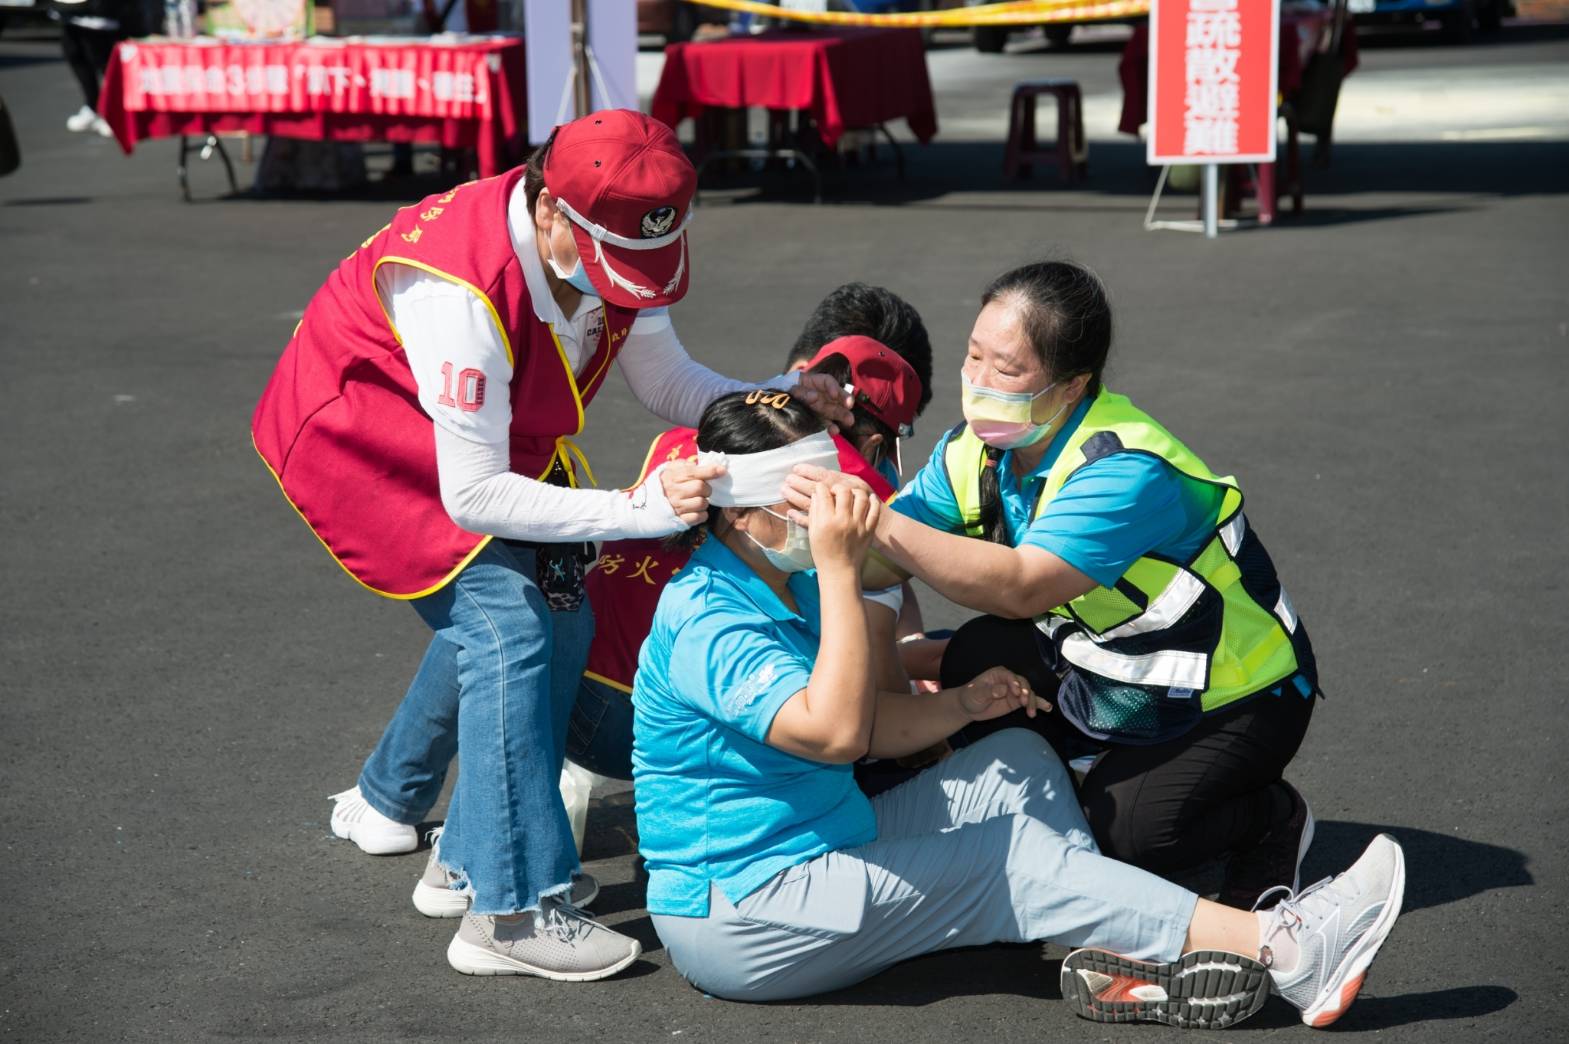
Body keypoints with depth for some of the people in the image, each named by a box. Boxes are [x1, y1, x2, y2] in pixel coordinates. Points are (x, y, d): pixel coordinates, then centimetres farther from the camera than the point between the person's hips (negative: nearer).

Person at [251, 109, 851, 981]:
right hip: (354, 424, -8)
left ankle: (386, 802, 26)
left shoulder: (608, 244, -16)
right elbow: (473, 496, -34)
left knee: (554, 616, 5)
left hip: (483, 428, 8)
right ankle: (510, 909, -18)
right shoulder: (464, 291, -38)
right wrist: (640, 508, -37)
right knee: (505, 618, -20)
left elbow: (667, 381, -3)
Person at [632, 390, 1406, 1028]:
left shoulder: (787, 590, 12)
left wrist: (964, 704, -2)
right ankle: (1276, 949, -18)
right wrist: (839, 571, -32)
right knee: (1011, 858, -17)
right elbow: (834, 731, -34)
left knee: (1017, 763, 4)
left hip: (813, 852, 11)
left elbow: (874, 724, 16)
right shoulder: (705, 622, -21)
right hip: (743, 917, -10)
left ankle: (1116, 951, -17)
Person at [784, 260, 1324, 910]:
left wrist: (881, 525, -49)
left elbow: (1021, 589, -44)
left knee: (1120, 832, -27)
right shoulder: (975, 452, -7)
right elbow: (876, 565, -12)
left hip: (1234, 700, -7)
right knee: (978, 659, -17)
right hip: (1117, 673, 7)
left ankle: (1273, 819, 3)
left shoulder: (1127, 469, -32)